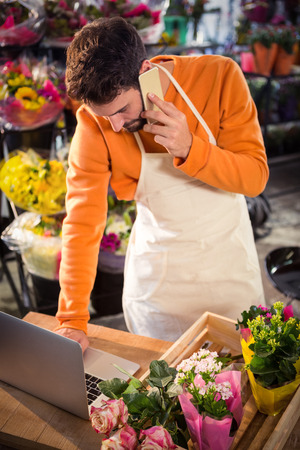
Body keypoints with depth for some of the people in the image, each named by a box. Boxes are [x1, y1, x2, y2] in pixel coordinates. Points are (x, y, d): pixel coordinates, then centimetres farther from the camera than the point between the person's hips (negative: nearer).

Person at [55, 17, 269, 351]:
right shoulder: (94, 120, -20)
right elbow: (82, 219, -19)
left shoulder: (220, 76, -20)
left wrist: (189, 148, -35)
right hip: (157, 272, 0)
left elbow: (255, 178, -17)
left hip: (228, 262, 1)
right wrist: (72, 320, -19)